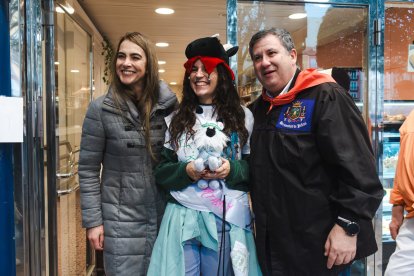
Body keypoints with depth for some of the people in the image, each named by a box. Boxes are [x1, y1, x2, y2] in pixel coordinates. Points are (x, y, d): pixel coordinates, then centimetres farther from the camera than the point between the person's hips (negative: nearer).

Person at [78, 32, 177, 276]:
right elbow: (88, 170, -4)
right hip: (120, 218, -2)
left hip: (163, 214, 3)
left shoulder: (168, 104, -1)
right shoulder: (101, 108, -8)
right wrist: (93, 221, -6)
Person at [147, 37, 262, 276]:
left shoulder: (242, 116, 1)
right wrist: (186, 171, -13)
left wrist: (231, 170, -16)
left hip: (228, 219, -1)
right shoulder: (176, 120, 6)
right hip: (182, 218, 2)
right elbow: (161, 172, 6)